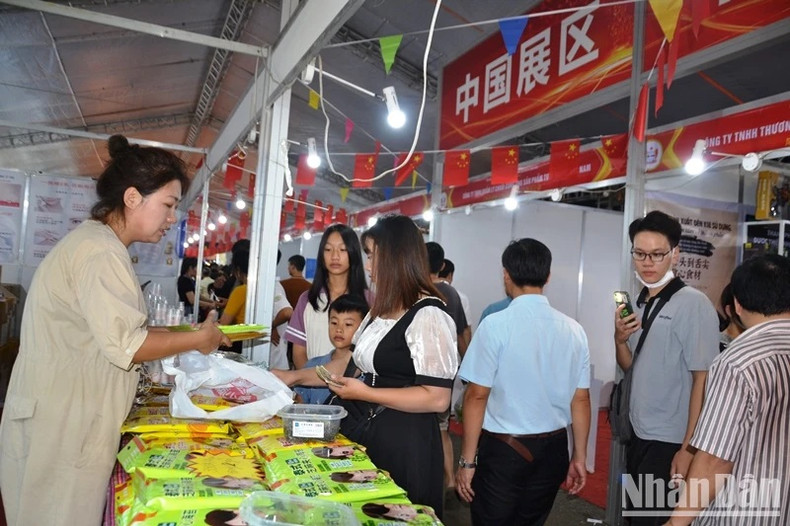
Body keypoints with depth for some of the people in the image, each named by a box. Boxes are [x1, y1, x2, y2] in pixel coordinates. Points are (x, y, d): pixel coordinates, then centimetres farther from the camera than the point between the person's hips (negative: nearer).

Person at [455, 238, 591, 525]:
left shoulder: (495, 325, -14)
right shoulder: (573, 329, -1)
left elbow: (477, 396, -13)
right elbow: (580, 399, 5)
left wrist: (467, 460, -5)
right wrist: (579, 456, 16)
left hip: (504, 449, -4)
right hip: (553, 448, 5)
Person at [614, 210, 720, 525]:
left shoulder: (693, 304, -16)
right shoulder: (639, 304, 5)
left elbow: (703, 381, -15)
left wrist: (688, 449, -15)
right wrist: (620, 339, -8)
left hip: (670, 442, -7)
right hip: (638, 434, 7)